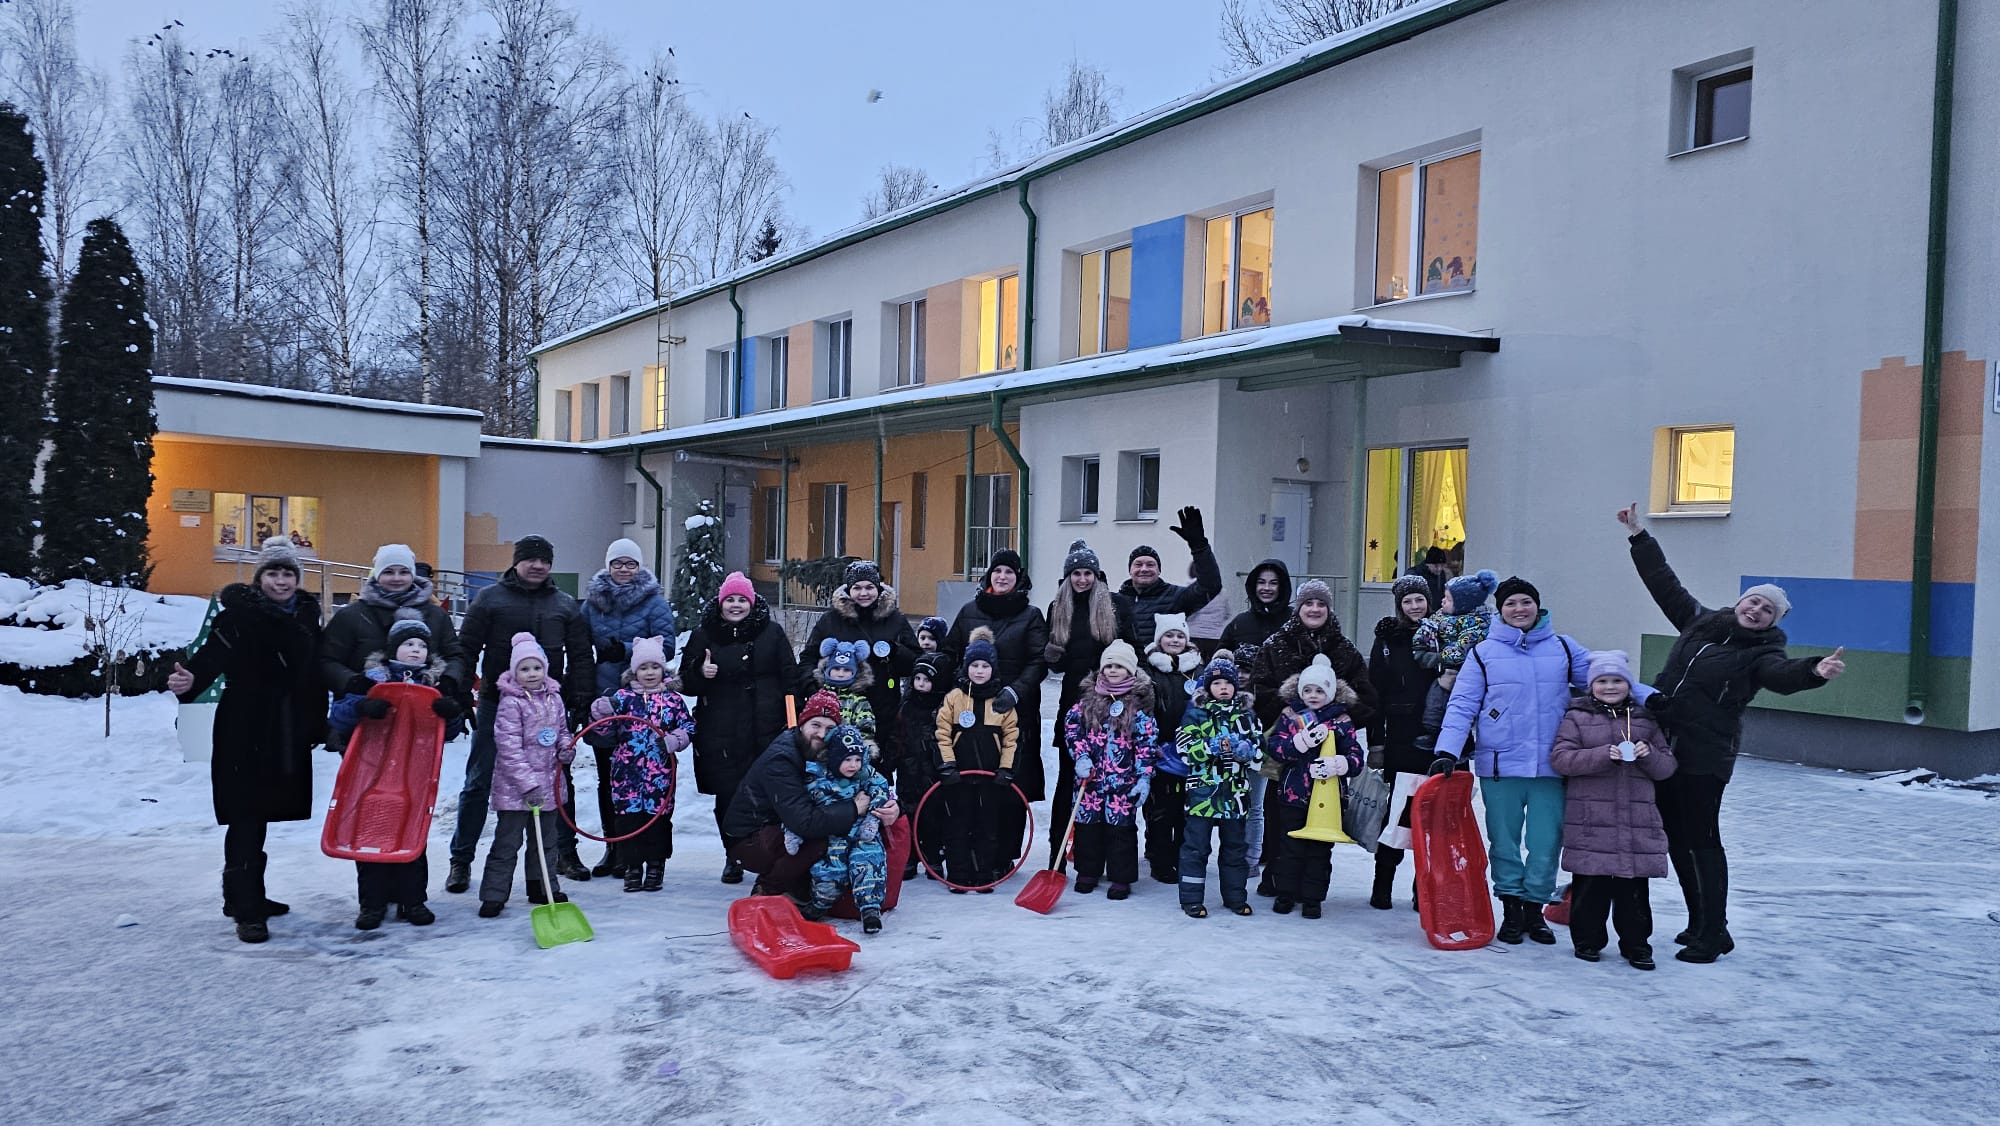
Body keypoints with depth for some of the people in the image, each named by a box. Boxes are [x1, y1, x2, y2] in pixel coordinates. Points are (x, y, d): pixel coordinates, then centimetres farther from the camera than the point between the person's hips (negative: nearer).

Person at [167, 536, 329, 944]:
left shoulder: (306, 614, 10)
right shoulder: (240, 613, -7)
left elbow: (314, 675, 15)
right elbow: (212, 654, -20)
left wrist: (318, 725, 15)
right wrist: (191, 680, -41)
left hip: (288, 735, 6)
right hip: (244, 732, -6)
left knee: (261, 814, 16)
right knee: (246, 817, -6)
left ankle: (250, 896, 28)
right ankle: (245, 909, -3)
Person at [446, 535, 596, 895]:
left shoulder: (566, 606, 8)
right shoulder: (490, 599, 0)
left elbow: (581, 657, 9)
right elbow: (466, 649, 0)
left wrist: (581, 700, 1)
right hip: (496, 704, -2)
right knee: (479, 783, 2)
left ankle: (566, 852, 23)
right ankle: (461, 859, 12)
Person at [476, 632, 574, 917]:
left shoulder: (554, 698, 6)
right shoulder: (511, 703, -13)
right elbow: (509, 748, -18)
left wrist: (567, 748, -1)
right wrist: (528, 783, -23)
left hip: (549, 783, 6)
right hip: (514, 787, -6)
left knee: (546, 839, 15)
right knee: (507, 842, -2)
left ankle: (544, 888, 27)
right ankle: (493, 894, 6)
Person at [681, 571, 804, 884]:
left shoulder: (772, 632, 7)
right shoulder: (703, 635, 8)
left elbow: (790, 680, 8)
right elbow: (686, 684, 11)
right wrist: (701, 674, -12)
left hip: (767, 732, 0)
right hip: (719, 736, 1)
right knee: (727, 796, 1)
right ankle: (734, 857, 16)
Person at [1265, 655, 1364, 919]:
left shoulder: (1342, 721, 0)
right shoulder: (1289, 715, 3)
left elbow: (1356, 755, -5)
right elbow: (1274, 746, -7)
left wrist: (1339, 764, -26)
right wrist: (1301, 742, -23)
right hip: (1293, 793, 0)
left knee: (1320, 848, 7)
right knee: (1290, 845, 8)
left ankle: (1312, 898, 17)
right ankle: (1285, 893, 20)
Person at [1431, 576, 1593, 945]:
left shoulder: (1563, 648, 9)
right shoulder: (1484, 652, 4)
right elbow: (1462, 705, 0)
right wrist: (1447, 751, -10)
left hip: (1551, 765, 1)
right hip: (1500, 765, -1)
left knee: (1546, 842, 3)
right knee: (1504, 841, 8)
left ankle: (1535, 908, 21)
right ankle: (1511, 909, 22)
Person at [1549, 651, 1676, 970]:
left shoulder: (1645, 719, 13)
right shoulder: (1577, 717, 3)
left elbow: (1667, 766, 13)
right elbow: (1560, 758, -8)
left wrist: (1648, 755, -9)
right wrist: (1605, 755, -18)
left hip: (1638, 818, 3)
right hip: (1590, 819, -3)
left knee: (1634, 883, 6)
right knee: (1591, 882, 1)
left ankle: (1635, 942, 19)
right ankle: (1588, 939, 15)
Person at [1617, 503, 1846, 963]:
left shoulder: (1762, 653, -5)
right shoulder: (1702, 622, 11)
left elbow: (1783, 675, -27)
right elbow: (1664, 583, 18)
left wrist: (1814, 671, -49)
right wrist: (1638, 536, 20)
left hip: (1704, 757, -6)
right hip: (1662, 747, 6)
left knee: (1701, 842, -4)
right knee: (1676, 840, 12)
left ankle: (1712, 933, 5)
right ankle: (1700, 924, 24)